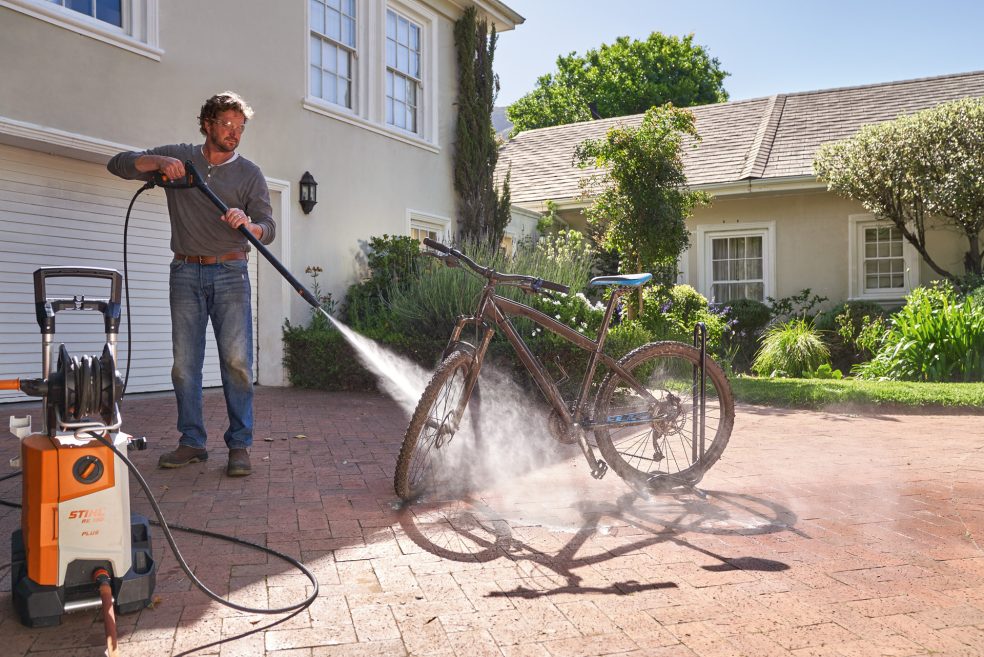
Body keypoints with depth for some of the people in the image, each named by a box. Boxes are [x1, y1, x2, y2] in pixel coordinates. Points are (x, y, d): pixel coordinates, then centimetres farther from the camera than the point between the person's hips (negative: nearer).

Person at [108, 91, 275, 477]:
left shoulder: (249, 174, 6)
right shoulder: (178, 157, 10)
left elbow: (269, 229, -4)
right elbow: (118, 165, 6)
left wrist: (249, 225, -28)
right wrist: (157, 162, -12)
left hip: (230, 275, -1)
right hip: (186, 274, 2)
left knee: (236, 360, -9)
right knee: (184, 363, 2)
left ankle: (240, 445, -3)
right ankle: (192, 442, 11)